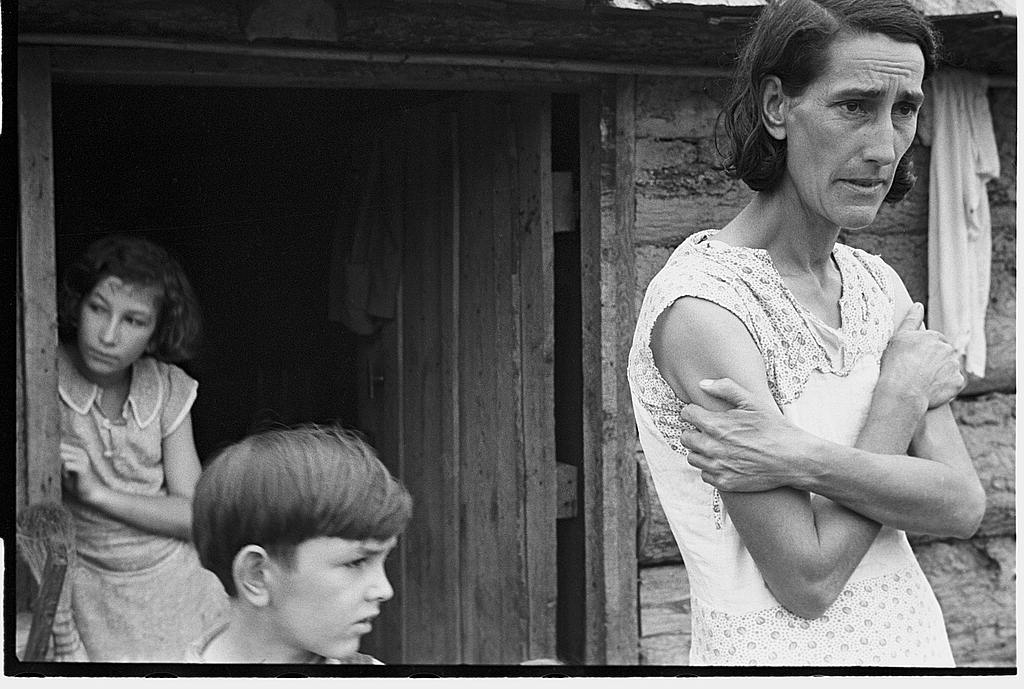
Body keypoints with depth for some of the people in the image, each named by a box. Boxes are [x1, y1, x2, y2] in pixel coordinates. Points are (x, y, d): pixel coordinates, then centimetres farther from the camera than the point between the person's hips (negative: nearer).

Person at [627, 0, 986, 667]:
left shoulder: (878, 284, 2)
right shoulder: (703, 304, -20)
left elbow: (964, 505, -9)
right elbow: (808, 579, -21)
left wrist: (799, 458, -23)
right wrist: (903, 393, -13)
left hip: (916, 639, 6)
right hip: (784, 658, -6)